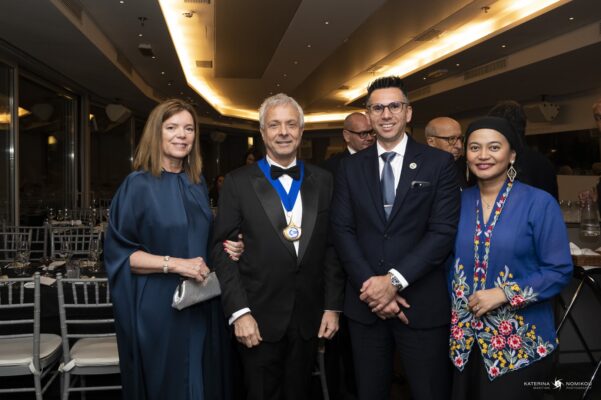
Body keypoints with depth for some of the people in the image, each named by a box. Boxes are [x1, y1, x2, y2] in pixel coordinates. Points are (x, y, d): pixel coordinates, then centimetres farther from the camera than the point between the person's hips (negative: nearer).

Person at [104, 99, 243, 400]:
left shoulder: (198, 184, 9)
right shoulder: (138, 185, -9)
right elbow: (118, 252, -13)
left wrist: (226, 248, -2)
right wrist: (174, 264, -22)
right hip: (157, 307, -5)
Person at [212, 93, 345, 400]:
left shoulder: (323, 181, 5)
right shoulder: (238, 182, -4)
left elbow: (331, 247, 6)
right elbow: (222, 250, -6)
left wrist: (333, 306, 3)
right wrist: (239, 312, -13)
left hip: (309, 318, 3)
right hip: (259, 319, -2)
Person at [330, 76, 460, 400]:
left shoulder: (439, 163, -1)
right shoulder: (350, 168, 6)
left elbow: (443, 232, -9)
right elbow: (342, 231, 0)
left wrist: (394, 280, -16)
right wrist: (370, 285, -11)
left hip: (422, 303, -2)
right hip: (365, 302, 2)